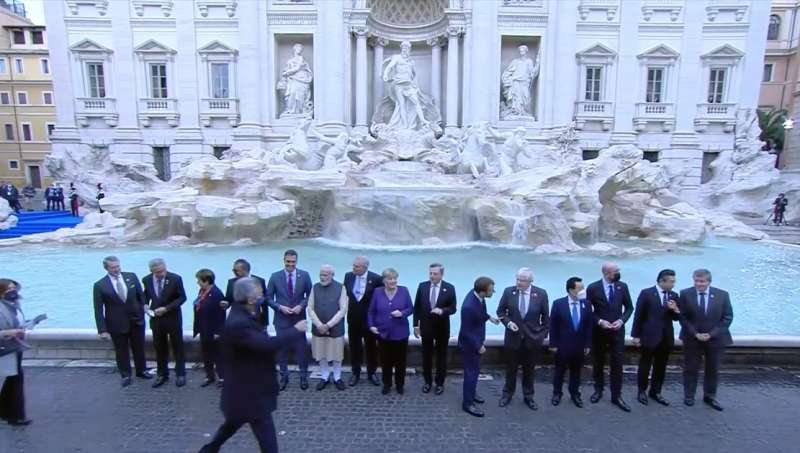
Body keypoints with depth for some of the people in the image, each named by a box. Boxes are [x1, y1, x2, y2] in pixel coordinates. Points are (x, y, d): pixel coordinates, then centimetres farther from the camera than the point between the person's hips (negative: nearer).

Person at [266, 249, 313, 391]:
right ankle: (284, 376, 25)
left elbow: (310, 295, 2)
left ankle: (303, 376, 21)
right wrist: (280, 307, -14)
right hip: (281, 319, 0)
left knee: (301, 348, 7)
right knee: (282, 348, 10)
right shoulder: (275, 276, -3)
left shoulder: (304, 275, -3)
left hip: (299, 318, 0)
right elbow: (268, 298, 0)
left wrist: (301, 306, -14)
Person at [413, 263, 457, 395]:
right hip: (426, 327, 2)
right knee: (426, 355, 12)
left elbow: (453, 308, -7)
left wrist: (442, 311, -28)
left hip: (442, 328, -1)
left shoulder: (449, 288, -8)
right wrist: (416, 325, 1)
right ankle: (427, 381, 28)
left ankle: (440, 383, 25)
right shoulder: (422, 286, -2)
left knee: (441, 356, 10)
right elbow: (417, 307, 3)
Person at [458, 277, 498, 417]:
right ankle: (467, 403, 21)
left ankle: (471, 393, 43)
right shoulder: (469, 307, -37)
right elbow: (466, 332, -26)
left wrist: (489, 317, 5)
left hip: (476, 340, 9)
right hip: (470, 343, -9)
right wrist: (478, 346, -19)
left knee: (475, 370, 24)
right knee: (472, 372, 5)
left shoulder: (477, 295, -11)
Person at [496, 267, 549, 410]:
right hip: (513, 338, 0)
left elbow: (546, 317, 1)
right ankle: (507, 394, 33)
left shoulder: (541, 294, -10)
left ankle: (528, 396, 33)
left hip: (532, 339, 0)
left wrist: (543, 334, 1)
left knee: (529, 370, 15)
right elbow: (500, 311, 1)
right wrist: (508, 322, -15)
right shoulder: (508, 291, -9)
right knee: (511, 369, 14)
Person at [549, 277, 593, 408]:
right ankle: (557, 393, 28)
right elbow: (553, 325, -8)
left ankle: (575, 394, 31)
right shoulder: (558, 304, -12)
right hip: (562, 345, -2)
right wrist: (553, 344, -7)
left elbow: (589, 326, 2)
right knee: (560, 370, 12)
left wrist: (587, 344, 2)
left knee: (576, 371, 14)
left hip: (579, 346, 2)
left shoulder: (586, 304, -4)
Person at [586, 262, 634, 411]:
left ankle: (616, 396, 14)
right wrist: (599, 321, -17)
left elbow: (629, 307, 5)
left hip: (617, 331, 1)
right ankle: (598, 390, 30)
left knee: (617, 364, 2)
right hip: (598, 331, -1)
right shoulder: (593, 288, -10)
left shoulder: (622, 286, -2)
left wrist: (622, 320, -11)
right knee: (598, 363, 12)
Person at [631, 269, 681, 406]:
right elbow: (638, 315, -7)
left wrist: (675, 310, -15)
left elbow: (676, 318, 8)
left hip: (666, 337, 4)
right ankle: (642, 391, 21)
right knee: (645, 366, 7)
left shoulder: (674, 295, 5)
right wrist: (636, 335, -7)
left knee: (661, 367, 12)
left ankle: (655, 392, 26)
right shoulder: (646, 293, -9)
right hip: (649, 336, -4)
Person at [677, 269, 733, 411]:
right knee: (690, 368, 8)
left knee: (713, 369, 12)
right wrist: (695, 334, -14)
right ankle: (689, 395, 22)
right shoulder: (685, 294, -8)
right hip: (692, 338, -1)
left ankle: (710, 396, 28)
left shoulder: (722, 295, -6)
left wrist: (711, 334, -13)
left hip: (715, 339, 1)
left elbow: (727, 318, -5)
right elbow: (682, 317, -6)